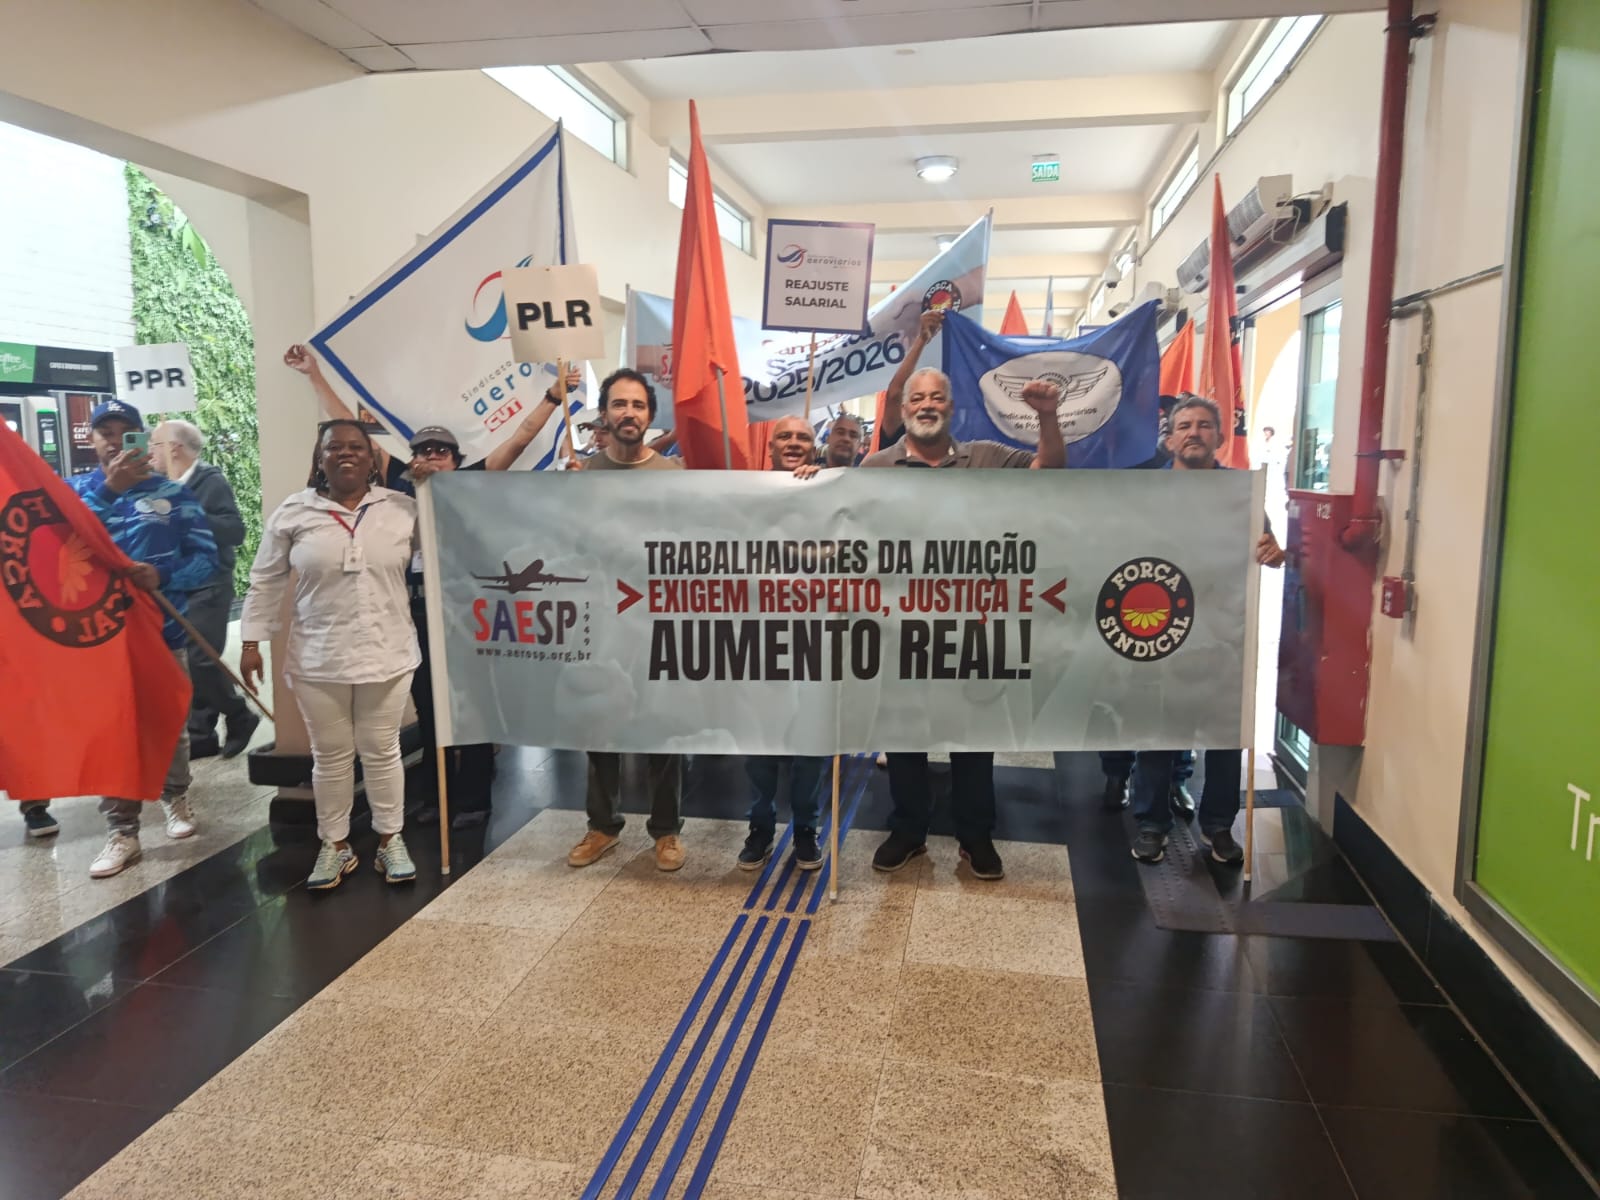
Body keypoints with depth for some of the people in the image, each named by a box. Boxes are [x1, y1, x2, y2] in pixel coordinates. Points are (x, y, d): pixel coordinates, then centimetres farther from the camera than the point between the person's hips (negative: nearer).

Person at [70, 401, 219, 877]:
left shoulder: (173, 493, 1)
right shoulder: (74, 490, 5)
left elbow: (206, 556, -5)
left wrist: (163, 577, -24)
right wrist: (108, 487, -28)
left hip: (162, 630, 0)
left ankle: (174, 796, 35)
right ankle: (121, 832, 9)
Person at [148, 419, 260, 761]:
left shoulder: (211, 481, -10)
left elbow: (235, 531, -19)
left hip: (207, 589, -7)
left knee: (201, 661, -10)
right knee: (186, 663, 8)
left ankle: (240, 717, 10)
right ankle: (200, 734, 15)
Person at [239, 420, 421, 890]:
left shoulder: (404, 509, 0)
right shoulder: (294, 512, -1)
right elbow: (265, 581, 5)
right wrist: (252, 642, 3)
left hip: (387, 656, 0)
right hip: (318, 660, 0)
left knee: (382, 751, 11)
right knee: (330, 757, 11)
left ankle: (390, 840, 26)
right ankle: (335, 845, 27)